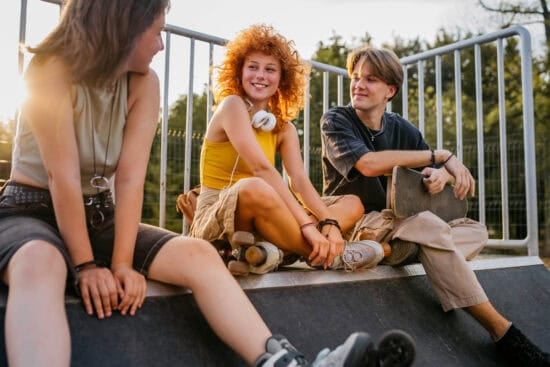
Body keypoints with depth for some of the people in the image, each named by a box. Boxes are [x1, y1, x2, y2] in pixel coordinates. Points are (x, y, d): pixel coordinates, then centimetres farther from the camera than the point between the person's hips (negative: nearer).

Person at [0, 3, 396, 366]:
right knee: (39, 266, -42)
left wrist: (122, 262, -18)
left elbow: (130, 178, -12)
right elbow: (63, 177, -20)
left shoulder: (144, 82, -2)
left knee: (198, 254, -21)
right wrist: (85, 265, -21)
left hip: (98, 216, 4)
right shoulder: (52, 68, -15)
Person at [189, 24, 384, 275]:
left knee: (352, 204, 0)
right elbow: (261, 168, -22)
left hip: (263, 223, 7)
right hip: (216, 219, -7)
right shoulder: (231, 105, -9)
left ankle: (274, 250, -27)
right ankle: (326, 256, -17)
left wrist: (330, 223, -22)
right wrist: (307, 224, -29)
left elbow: (299, 180, -5)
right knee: (254, 189, -40)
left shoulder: (283, 128, 11)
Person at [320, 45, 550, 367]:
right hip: (351, 223, -6)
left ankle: (383, 254, -32)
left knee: (476, 230, -7)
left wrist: (442, 173, -15)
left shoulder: (402, 128, 10)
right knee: (428, 224, -31)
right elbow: (368, 164, -24)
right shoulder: (335, 121, -6)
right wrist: (441, 155, -18)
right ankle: (502, 332, -24)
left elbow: (441, 169, 12)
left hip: (393, 226, 7)